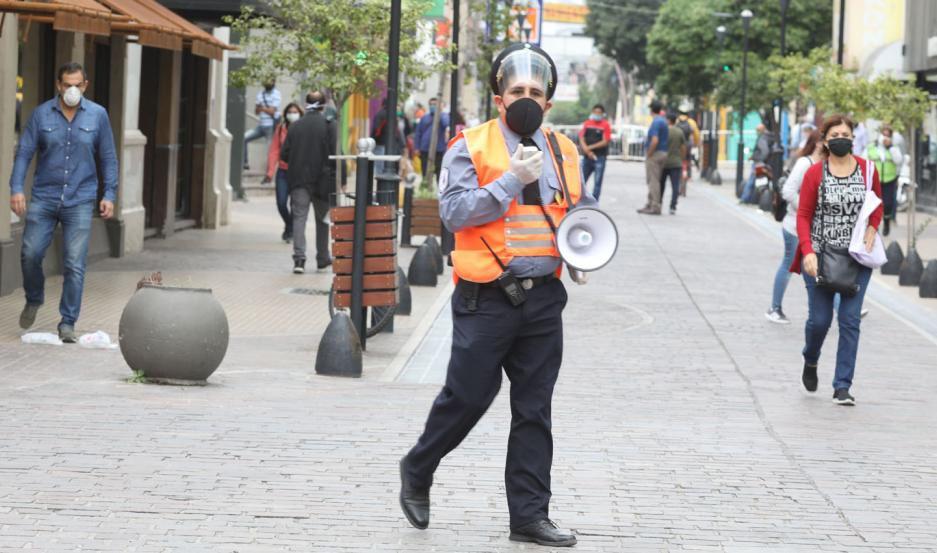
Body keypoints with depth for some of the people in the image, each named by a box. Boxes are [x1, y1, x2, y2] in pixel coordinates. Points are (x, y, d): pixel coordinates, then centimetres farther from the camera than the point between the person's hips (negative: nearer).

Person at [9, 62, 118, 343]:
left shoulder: (97, 115, 2)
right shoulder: (41, 114, 1)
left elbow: (108, 158, 7)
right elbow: (24, 152, 0)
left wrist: (109, 194, 0)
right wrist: (16, 188, -11)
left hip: (80, 201, -1)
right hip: (44, 198, 1)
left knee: (75, 264, -5)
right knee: (30, 253, -2)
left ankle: (67, 323, 3)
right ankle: (34, 300, 27)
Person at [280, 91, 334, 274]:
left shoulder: (295, 126, 1)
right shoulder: (329, 126, -7)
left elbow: (284, 155, 2)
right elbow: (336, 154, -12)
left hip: (299, 179, 1)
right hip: (322, 181, -1)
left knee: (299, 218, -1)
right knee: (322, 219, 14)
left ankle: (299, 259, -14)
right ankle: (322, 258, 24)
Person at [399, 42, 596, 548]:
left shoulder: (563, 152, 12)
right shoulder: (470, 147, -4)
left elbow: (582, 209, 25)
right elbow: (454, 212, -14)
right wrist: (512, 180, -20)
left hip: (543, 299, 5)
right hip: (486, 299, -5)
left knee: (534, 410, 6)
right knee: (466, 397, 2)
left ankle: (530, 515, 11)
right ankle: (417, 473, 27)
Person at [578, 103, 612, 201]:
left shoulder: (605, 125, -2)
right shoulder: (587, 123, 10)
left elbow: (605, 142, -8)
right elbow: (581, 138, 4)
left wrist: (590, 147, -12)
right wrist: (587, 150, -12)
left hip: (600, 157, -4)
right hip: (587, 156, 4)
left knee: (597, 182, -3)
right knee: (581, 180, 8)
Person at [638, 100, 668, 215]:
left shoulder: (656, 122, -16)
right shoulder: (664, 121, 13)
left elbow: (655, 141, -25)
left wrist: (649, 154, -17)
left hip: (655, 153, -9)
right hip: (663, 153, 9)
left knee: (653, 181, -7)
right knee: (653, 181, 15)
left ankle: (655, 207, -7)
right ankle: (650, 205, 21)